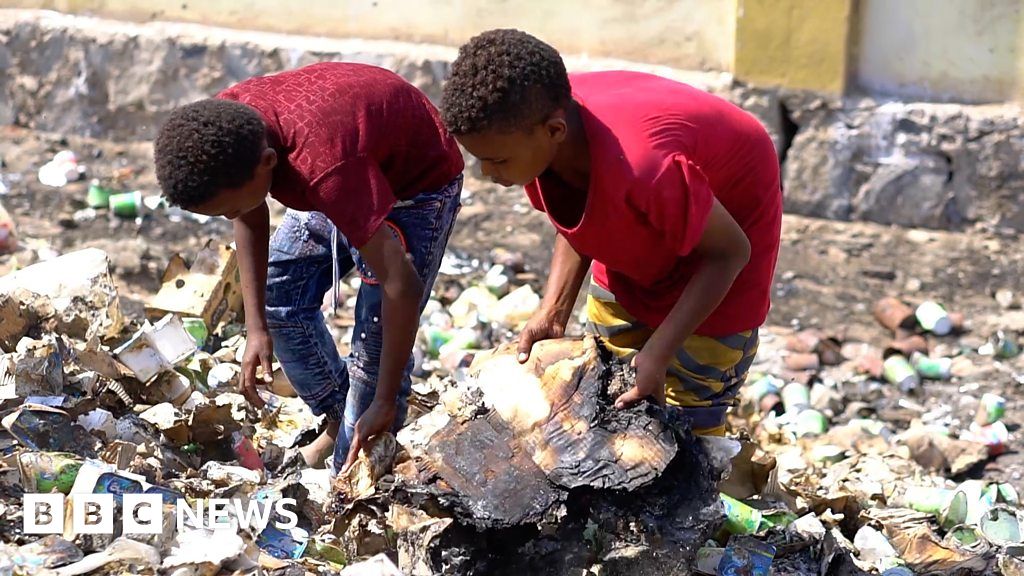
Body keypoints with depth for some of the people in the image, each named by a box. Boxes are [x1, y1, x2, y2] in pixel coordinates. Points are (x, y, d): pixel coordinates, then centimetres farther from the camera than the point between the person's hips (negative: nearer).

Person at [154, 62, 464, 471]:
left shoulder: (324, 168, -45)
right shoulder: (226, 122, -23)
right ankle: (339, 423, 24)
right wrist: (257, 328, -11)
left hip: (417, 184, -7)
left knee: (374, 345, -13)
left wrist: (386, 404, -36)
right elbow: (251, 221, -5)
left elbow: (402, 285, -43)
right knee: (279, 294, 9)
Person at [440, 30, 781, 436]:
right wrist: (552, 313, -16)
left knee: (689, 418, -5)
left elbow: (731, 250, -28)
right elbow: (577, 226, -3)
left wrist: (657, 353, -31)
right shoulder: (527, 127, -23)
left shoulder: (642, 167, -45)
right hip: (636, 236, 7)